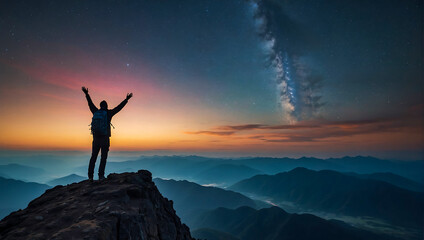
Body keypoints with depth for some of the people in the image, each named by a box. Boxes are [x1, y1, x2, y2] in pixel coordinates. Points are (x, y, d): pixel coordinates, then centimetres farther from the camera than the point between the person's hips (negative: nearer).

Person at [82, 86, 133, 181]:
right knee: (103, 158, 1)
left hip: (96, 139, 4)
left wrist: (86, 94, 35)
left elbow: (90, 104, 22)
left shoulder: (96, 112, 8)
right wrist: (126, 99, 8)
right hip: (105, 139, -4)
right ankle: (101, 175, -2)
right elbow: (119, 107, 1)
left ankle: (90, 175, 10)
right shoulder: (108, 113, -3)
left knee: (93, 157, 10)